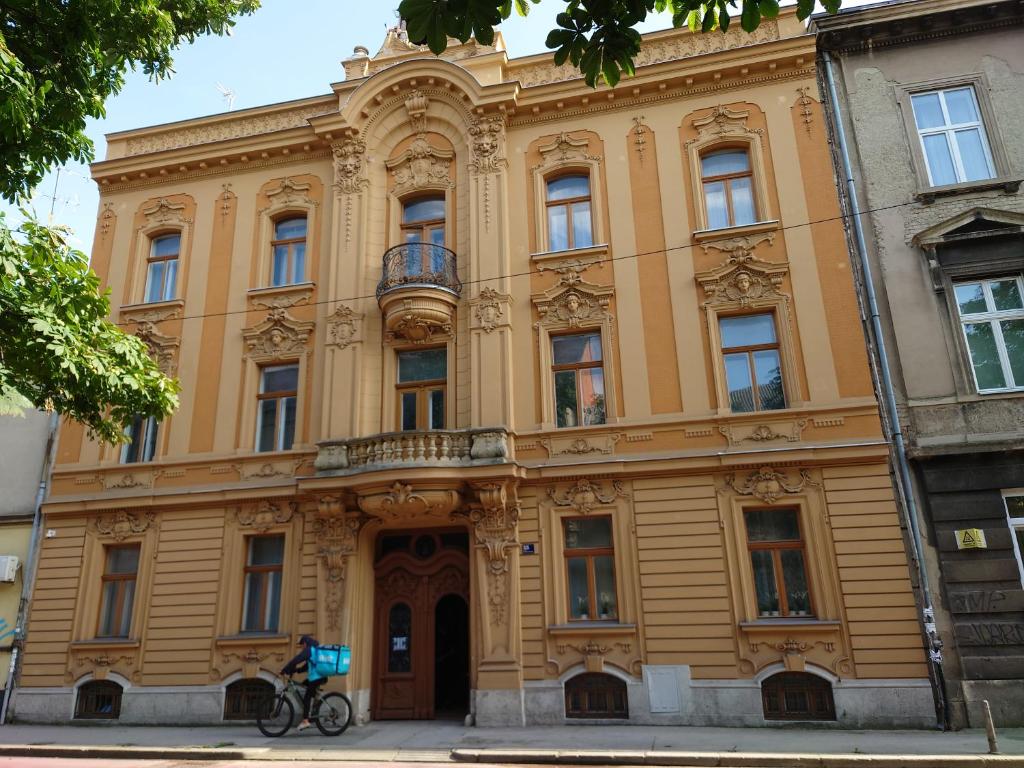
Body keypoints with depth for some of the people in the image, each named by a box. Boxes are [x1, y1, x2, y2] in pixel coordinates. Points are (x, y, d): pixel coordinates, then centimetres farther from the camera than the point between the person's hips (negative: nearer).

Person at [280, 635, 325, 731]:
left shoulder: (309, 650, -6)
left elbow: (296, 660, -13)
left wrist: (285, 670, -7)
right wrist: (295, 670, 21)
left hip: (315, 678, -9)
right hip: (322, 677, 9)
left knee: (307, 698, -5)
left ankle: (305, 721, -9)